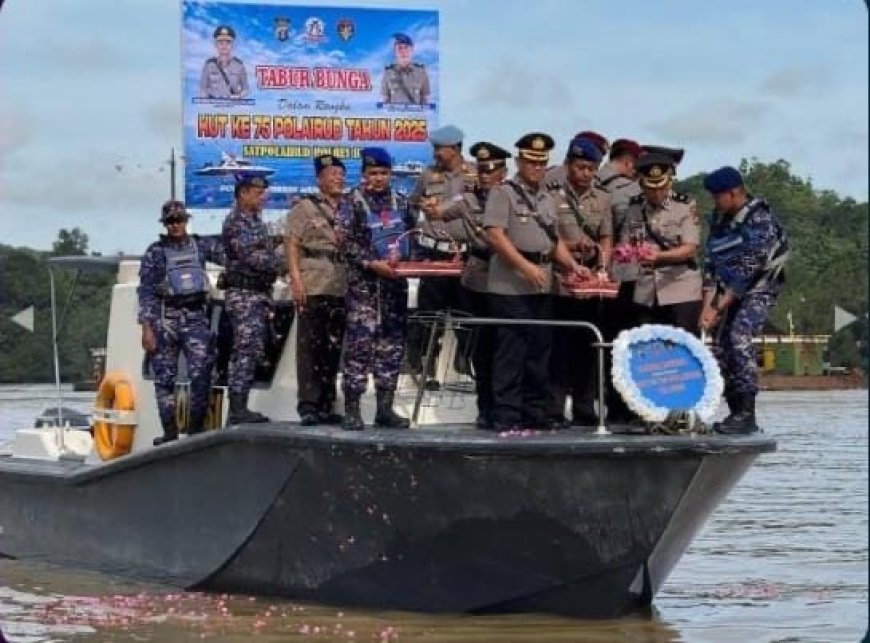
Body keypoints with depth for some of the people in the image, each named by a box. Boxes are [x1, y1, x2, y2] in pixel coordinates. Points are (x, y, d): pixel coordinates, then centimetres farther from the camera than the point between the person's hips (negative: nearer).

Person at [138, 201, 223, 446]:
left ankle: (196, 429, -1)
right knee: (165, 377, 2)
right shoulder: (155, 252, 4)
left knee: (201, 374, -10)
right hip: (166, 319, -1)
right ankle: (170, 432, 8)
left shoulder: (201, 245, 10)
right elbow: (146, 292, 1)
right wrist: (147, 328, -6)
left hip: (196, 317, 1)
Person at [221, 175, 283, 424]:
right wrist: (275, 262, -7)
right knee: (245, 350, -13)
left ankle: (239, 408, 12)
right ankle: (237, 410, -15)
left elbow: (266, 255, 24)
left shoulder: (256, 221, 19)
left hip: (260, 293, 10)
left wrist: (274, 263, 4)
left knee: (252, 352, 9)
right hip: (243, 294, -10)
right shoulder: (236, 221, -10)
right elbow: (250, 256, -19)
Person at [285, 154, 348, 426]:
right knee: (310, 346, -5)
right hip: (312, 286, -5)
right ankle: (308, 405, -5)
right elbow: (291, 245, -4)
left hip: (341, 288, 5)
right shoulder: (305, 207, 3)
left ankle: (326, 406, 13)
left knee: (333, 347, 8)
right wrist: (296, 279, -14)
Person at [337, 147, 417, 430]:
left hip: (395, 282, 5)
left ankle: (385, 407, 11)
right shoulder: (352, 202, -2)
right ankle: (352, 408, -7)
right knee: (359, 343, -9)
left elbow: (412, 236, 18)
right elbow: (345, 242, -9)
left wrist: (407, 261, 0)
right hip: (363, 283, -5)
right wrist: (372, 263, -19)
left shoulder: (400, 202, 12)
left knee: (392, 344, 5)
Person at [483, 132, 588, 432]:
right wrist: (526, 266, -20)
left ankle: (534, 413, 15)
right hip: (511, 286, -7)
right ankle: (506, 415, -4)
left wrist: (573, 265, 7)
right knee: (511, 351, -7)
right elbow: (495, 235, -14)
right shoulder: (503, 193, -5)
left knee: (539, 351, 9)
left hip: (541, 286, 7)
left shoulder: (547, 199, 18)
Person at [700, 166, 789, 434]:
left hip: (759, 288, -8)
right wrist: (708, 306, -9)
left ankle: (746, 414, -25)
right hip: (730, 290, 8)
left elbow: (747, 270, -22)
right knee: (721, 346, 1)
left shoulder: (760, 220, -19)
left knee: (740, 337, -24)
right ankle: (737, 413, 9)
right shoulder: (720, 219, 4)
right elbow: (711, 262, 2)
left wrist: (719, 307, -22)